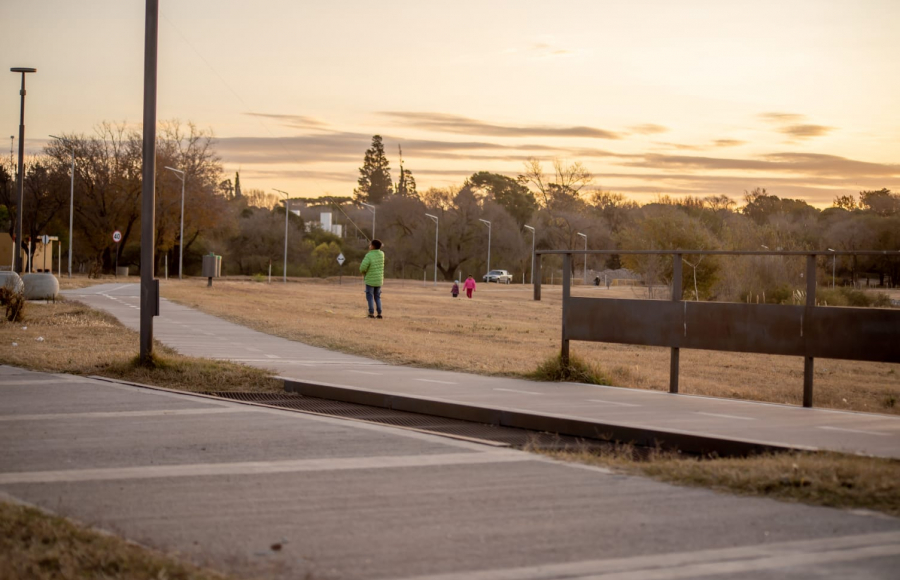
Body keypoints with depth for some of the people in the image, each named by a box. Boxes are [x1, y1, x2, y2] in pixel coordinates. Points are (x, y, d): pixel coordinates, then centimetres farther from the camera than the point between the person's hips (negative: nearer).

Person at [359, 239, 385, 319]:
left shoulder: (369, 255, -17)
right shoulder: (382, 254, -1)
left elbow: (363, 267, -25)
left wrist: (363, 271, -2)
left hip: (370, 279, -5)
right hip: (379, 280, 5)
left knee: (370, 297, 4)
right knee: (377, 297, 14)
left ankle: (372, 313, -3)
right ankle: (379, 313, 6)